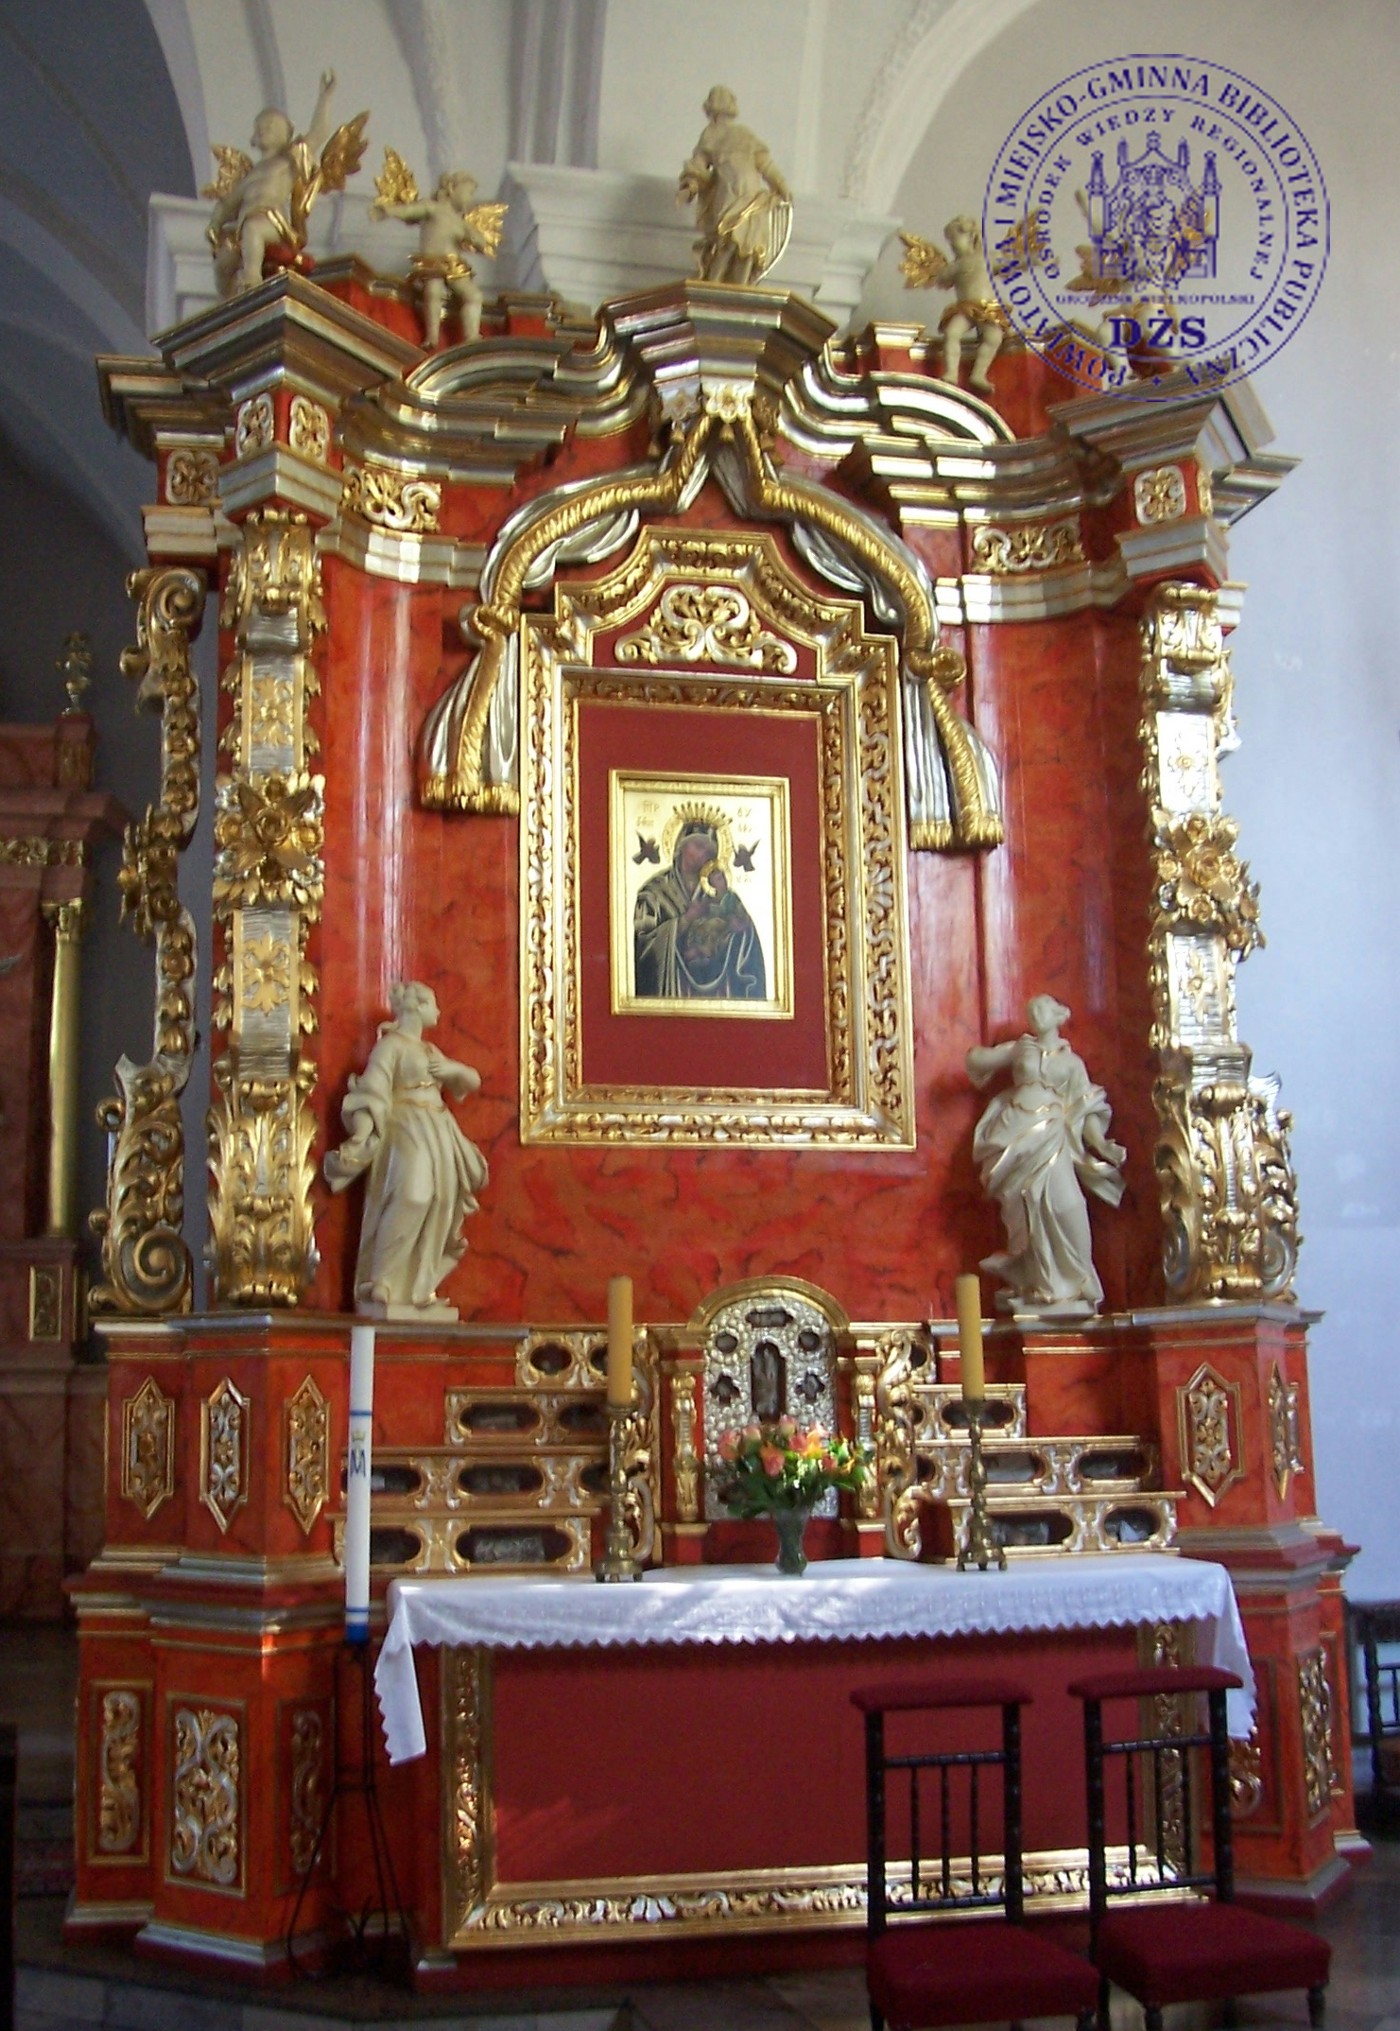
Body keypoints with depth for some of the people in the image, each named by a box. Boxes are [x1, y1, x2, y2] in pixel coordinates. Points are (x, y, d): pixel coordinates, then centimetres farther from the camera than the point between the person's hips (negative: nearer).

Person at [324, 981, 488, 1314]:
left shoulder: (431, 1051, 22)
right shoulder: (390, 1045, -2)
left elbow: (472, 1080, 27)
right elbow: (374, 1089, -14)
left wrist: (454, 1069, 5)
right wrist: (363, 1132, -27)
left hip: (438, 1133, 8)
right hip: (405, 1130, -8)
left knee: (438, 1202, 1)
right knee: (410, 1197, -23)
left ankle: (419, 1287, 4)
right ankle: (382, 1285, -18)